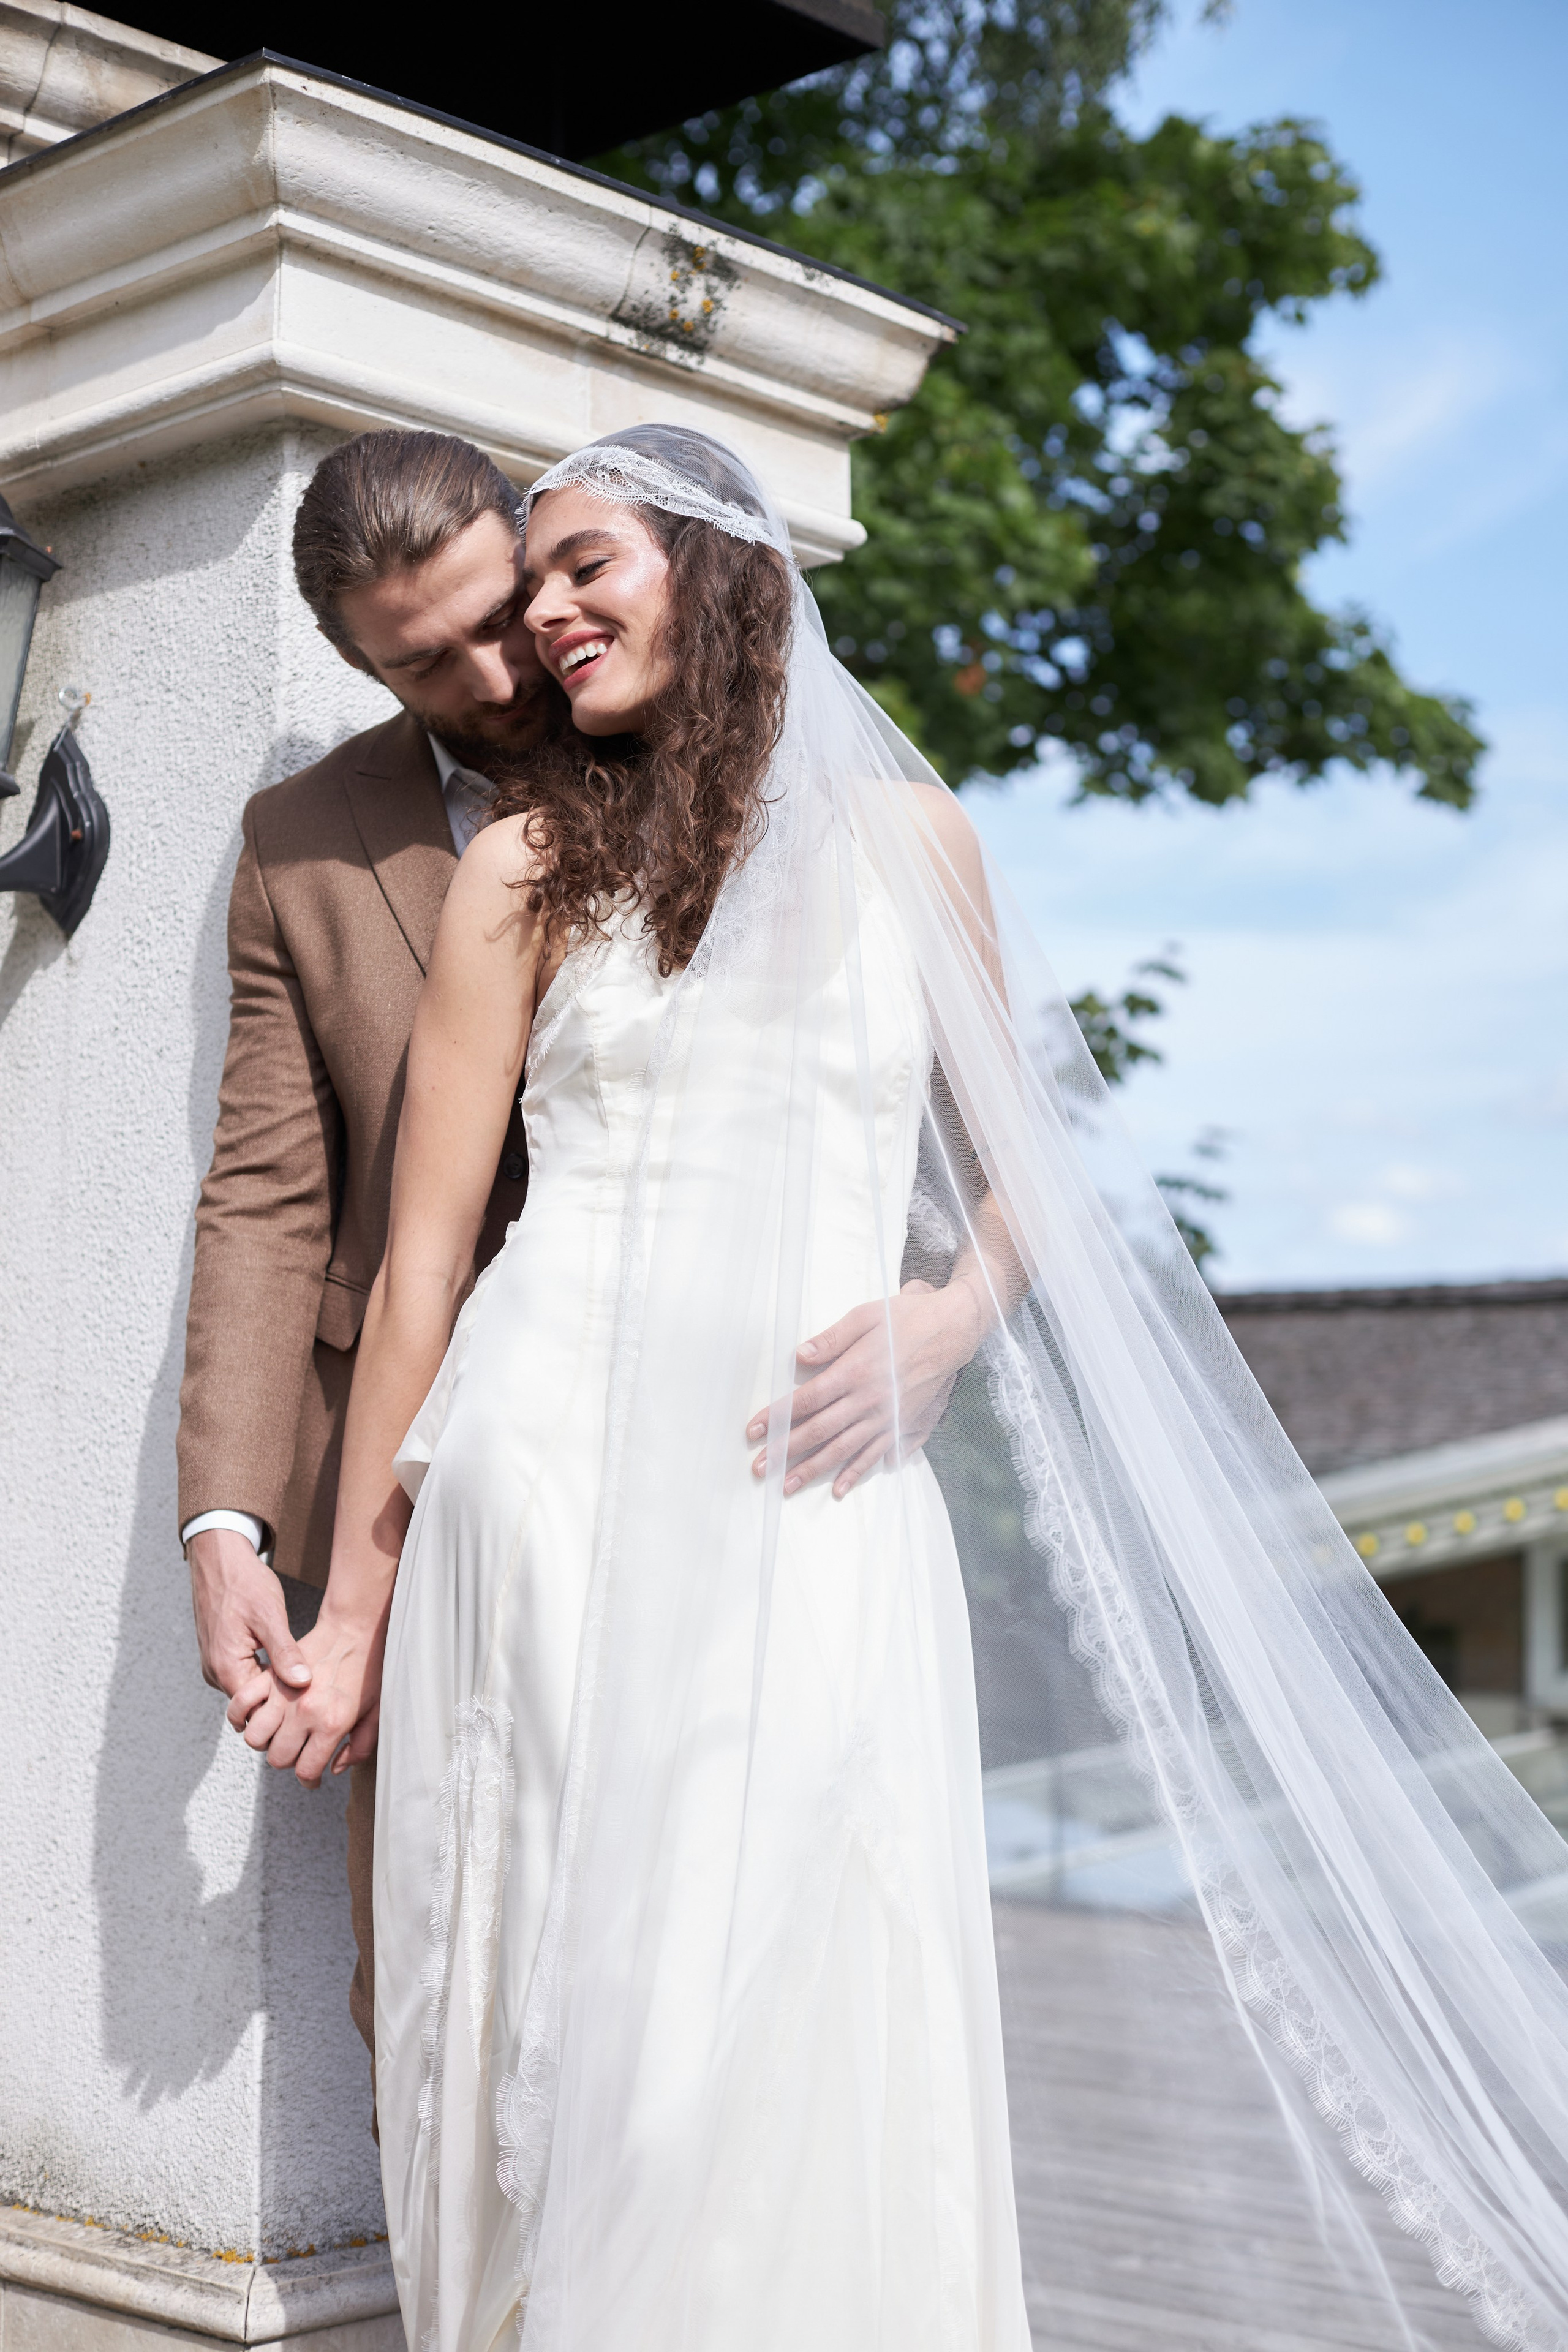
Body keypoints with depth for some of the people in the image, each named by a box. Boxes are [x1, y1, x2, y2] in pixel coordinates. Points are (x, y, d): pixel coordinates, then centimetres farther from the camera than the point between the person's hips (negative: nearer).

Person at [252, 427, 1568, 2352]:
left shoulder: (905, 836, 13)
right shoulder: (532, 862, 8)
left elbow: (1022, 1161, 21)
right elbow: (423, 1254, 6)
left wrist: (951, 1321, -3)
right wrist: (352, 1610, 3)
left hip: (821, 1493, 1)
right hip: (561, 1464, -1)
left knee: (822, 2019, -4)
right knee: (576, 2008, -5)